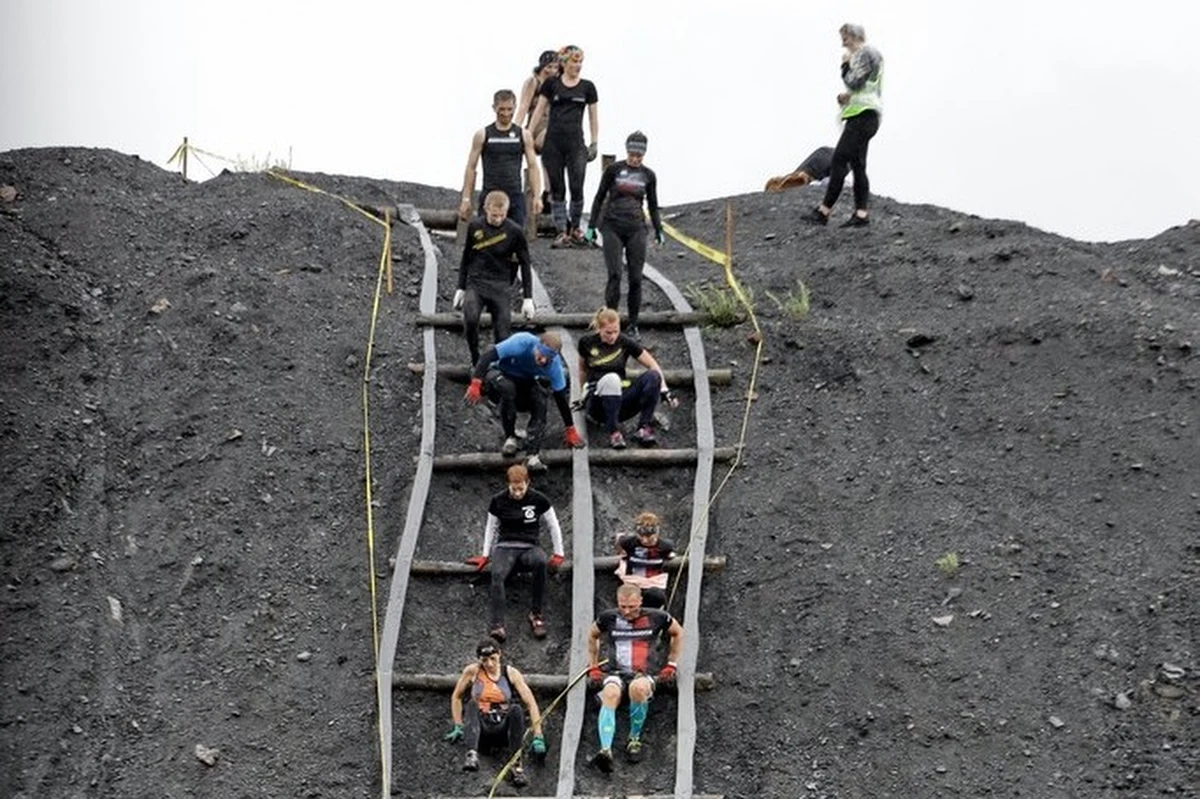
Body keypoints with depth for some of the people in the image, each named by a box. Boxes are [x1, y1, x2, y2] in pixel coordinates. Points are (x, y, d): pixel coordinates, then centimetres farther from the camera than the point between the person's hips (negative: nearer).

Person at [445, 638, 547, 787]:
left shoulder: (511, 673, 3)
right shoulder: (472, 671, 3)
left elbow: (531, 703, -1)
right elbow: (456, 697, 15)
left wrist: (538, 737, -8)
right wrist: (458, 727, 8)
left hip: (503, 729, 0)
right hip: (480, 727, 0)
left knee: (516, 709, -31)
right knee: (472, 704, -31)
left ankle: (516, 766, -36)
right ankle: (472, 755, -53)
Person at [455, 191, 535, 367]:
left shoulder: (514, 232, -4)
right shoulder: (475, 227, 2)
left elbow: (525, 265, 3)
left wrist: (528, 298, 0)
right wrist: (461, 288, 14)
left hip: (500, 287, 0)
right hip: (475, 283, 0)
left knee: (503, 333, -4)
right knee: (470, 319, -26)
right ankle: (476, 362, -8)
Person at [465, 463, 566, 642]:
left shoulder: (538, 500, -1)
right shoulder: (498, 501, 2)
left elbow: (553, 526, 9)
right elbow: (491, 528, 15)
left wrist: (558, 553, 6)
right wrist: (486, 555, 11)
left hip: (529, 548, 0)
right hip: (505, 547, 1)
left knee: (540, 561, -38)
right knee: (497, 574, -35)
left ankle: (536, 614, -24)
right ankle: (498, 626, -44)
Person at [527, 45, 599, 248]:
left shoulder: (587, 87, 6)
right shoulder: (551, 84, 4)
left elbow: (593, 117, 11)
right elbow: (539, 111, 7)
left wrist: (594, 142, 6)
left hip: (576, 143, 0)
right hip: (552, 143, 0)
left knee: (577, 187, -6)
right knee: (557, 189, 3)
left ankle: (575, 227, 15)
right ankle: (561, 232, 8)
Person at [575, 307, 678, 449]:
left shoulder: (626, 342, -1)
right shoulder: (587, 342, -1)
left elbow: (653, 365, -2)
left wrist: (664, 389, -16)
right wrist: (583, 396, 20)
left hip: (620, 399, 2)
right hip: (596, 403, -2)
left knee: (652, 376, -25)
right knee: (611, 378, -37)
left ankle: (644, 429, -25)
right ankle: (613, 432, -34)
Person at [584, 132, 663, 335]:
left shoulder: (648, 175, 8)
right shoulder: (614, 170, 2)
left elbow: (653, 205, 19)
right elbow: (599, 198, 8)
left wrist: (658, 230, 14)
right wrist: (591, 226, 5)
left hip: (636, 229, 2)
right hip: (612, 226, -2)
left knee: (636, 278, -1)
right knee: (615, 275, -13)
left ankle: (633, 324, 8)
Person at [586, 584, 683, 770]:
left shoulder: (656, 618, 1)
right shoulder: (608, 618, 4)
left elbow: (678, 633, 19)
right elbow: (592, 636, 24)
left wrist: (671, 664, 15)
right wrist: (593, 666, 19)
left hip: (644, 674, -1)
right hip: (615, 672, 1)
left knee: (639, 688, -39)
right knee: (610, 694, -36)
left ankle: (634, 739, -17)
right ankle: (606, 750, -49)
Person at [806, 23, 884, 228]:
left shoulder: (866, 54, -8)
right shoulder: (865, 55, 23)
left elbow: (854, 82, -17)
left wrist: (846, 64, -2)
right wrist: (844, 97, 11)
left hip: (863, 116, -11)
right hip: (863, 117, 11)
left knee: (839, 160, -12)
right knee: (857, 165, 6)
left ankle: (824, 211, -13)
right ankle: (861, 214, 2)